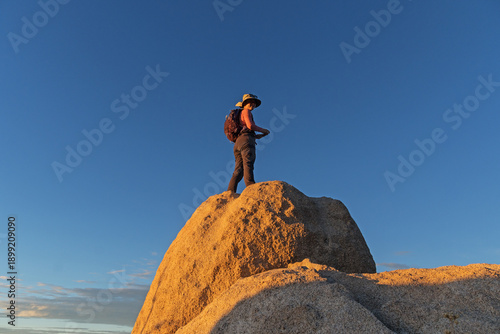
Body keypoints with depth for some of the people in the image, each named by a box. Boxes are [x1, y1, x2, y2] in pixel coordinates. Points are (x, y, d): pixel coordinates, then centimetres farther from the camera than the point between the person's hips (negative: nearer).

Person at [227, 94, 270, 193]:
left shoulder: (240, 117, 35)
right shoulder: (246, 111, 9)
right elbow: (250, 125, -8)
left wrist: (259, 136, 23)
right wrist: (264, 130, 4)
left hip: (237, 143, 8)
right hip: (246, 140, -8)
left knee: (238, 170, -3)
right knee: (248, 164, -22)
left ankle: (230, 193, -16)